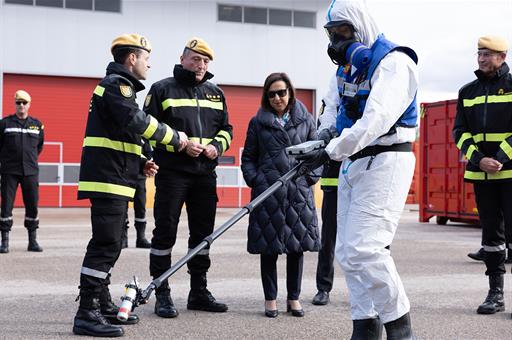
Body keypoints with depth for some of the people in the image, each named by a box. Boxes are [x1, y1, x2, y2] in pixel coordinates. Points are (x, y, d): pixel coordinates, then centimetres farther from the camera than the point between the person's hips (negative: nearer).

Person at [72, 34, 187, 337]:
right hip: (109, 180, -11)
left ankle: (103, 305, 25)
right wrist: (175, 137, -12)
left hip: (115, 179, 11)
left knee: (111, 244, 16)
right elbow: (137, 122, -24)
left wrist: (140, 163, 14)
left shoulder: (118, 85, 25)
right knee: (105, 244, -13)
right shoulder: (116, 83, -9)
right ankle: (87, 314, -12)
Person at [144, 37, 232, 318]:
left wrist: (217, 145, 0)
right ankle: (162, 294, 4)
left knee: (203, 233, 10)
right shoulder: (162, 89, 0)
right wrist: (181, 144, -15)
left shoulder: (215, 93, 16)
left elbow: (226, 128, 21)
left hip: (205, 173, 5)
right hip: (172, 171, -5)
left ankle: (199, 292, 21)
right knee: (165, 231, -4)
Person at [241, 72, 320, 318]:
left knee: (297, 245, 6)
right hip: (267, 192, -1)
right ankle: (270, 299, 13)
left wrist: (311, 178, -2)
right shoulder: (258, 122, 7)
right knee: (268, 246, 3)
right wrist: (254, 180, -5)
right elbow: (248, 157, 9)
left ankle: (294, 298, 17)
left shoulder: (305, 120, 8)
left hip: (298, 192, 1)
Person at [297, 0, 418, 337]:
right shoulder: (347, 65, 13)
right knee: (348, 251, 8)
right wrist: (324, 133, 8)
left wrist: (331, 151, -33)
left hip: (385, 163, -9)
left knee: (364, 249, -17)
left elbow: (377, 118, -28)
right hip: (353, 162, 9)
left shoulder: (394, 63, -15)